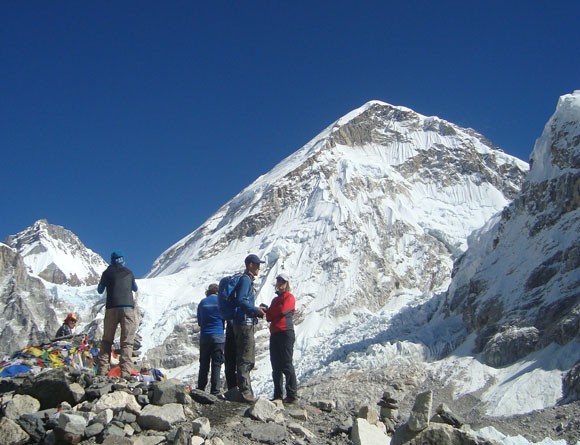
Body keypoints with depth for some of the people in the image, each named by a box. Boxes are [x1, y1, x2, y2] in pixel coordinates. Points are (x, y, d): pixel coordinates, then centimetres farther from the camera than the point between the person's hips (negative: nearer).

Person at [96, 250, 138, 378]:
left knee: (107, 340, 11)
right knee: (127, 343, -4)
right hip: (128, 308, 0)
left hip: (111, 308, 0)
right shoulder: (129, 273, 11)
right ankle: (125, 372, -16)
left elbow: (100, 290, 18)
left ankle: (102, 370, 2)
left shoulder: (107, 272, 8)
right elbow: (135, 289, 28)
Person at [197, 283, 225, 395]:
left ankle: (200, 389, 11)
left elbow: (199, 322, 12)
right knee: (216, 364, 0)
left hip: (204, 337, 3)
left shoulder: (202, 303, 7)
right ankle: (214, 390, -3)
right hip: (218, 336, -3)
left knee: (203, 364, 10)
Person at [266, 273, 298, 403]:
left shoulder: (289, 297, 2)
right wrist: (268, 313, -6)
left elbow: (282, 310, -15)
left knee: (286, 365, -11)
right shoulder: (275, 299, 25)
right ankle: (278, 394, 10)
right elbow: (269, 317, 16)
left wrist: (268, 310, 2)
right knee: (276, 366, 6)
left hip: (285, 333, -8)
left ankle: (292, 394, -10)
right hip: (274, 334, 8)